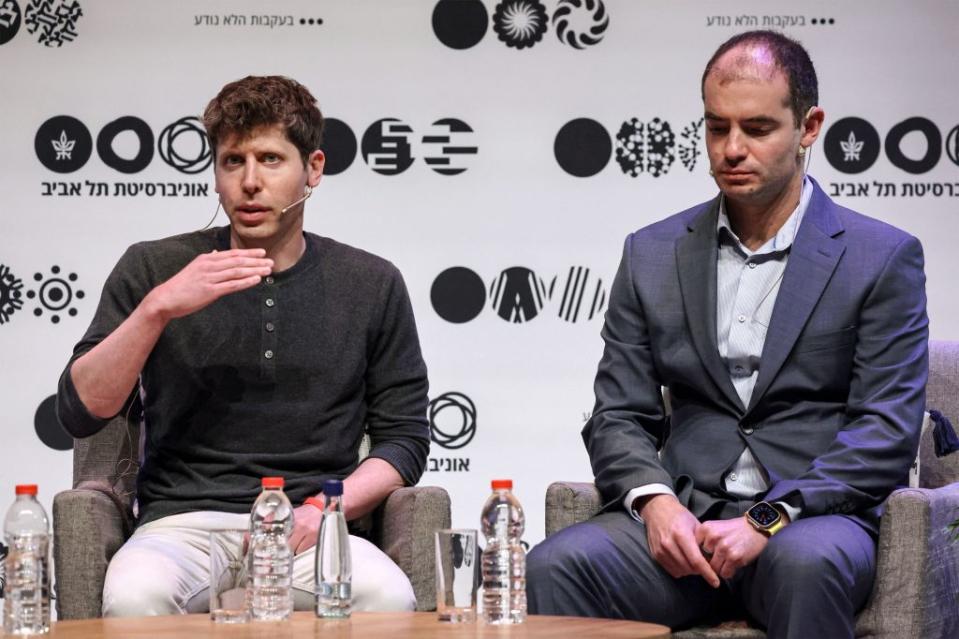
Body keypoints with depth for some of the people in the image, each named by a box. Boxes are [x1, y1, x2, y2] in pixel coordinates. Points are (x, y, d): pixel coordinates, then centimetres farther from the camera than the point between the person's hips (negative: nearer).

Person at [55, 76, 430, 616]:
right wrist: (159, 309, -12)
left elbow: (405, 437, 11)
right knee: (135, 596, -36)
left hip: (308, 531, 1)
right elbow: (80, 413, 2)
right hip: (183, 525, -1)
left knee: (388, 596, -33)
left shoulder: (372, 286, 11)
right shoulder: (154, 269, 9)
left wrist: (319, 509, -8)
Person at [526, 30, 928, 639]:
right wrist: (655, 501, -10)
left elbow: (886, 433, -4)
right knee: (555, 566, -27)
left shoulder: (883, 258, 4)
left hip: (815, 517, -2)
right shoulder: (653, 254, 14)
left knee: (807, 562, -39)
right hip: (682, 516, 3)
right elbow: (619, 417, 11)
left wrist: (770, 519, -16)